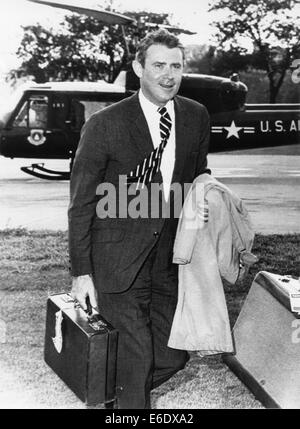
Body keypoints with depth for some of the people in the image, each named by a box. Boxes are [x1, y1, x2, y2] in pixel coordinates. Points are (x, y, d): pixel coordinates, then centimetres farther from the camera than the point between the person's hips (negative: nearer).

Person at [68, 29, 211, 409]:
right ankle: (131, 400, 22)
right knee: (139, 351, -8)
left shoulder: (197, 117, 2)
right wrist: (81, 272, -8)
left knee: (175, 354, 10)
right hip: (118, 260, -5)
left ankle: (120, 390, 37)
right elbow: (81, 205, -7)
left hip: (170, 259, 5)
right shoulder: (104, 125, -11)